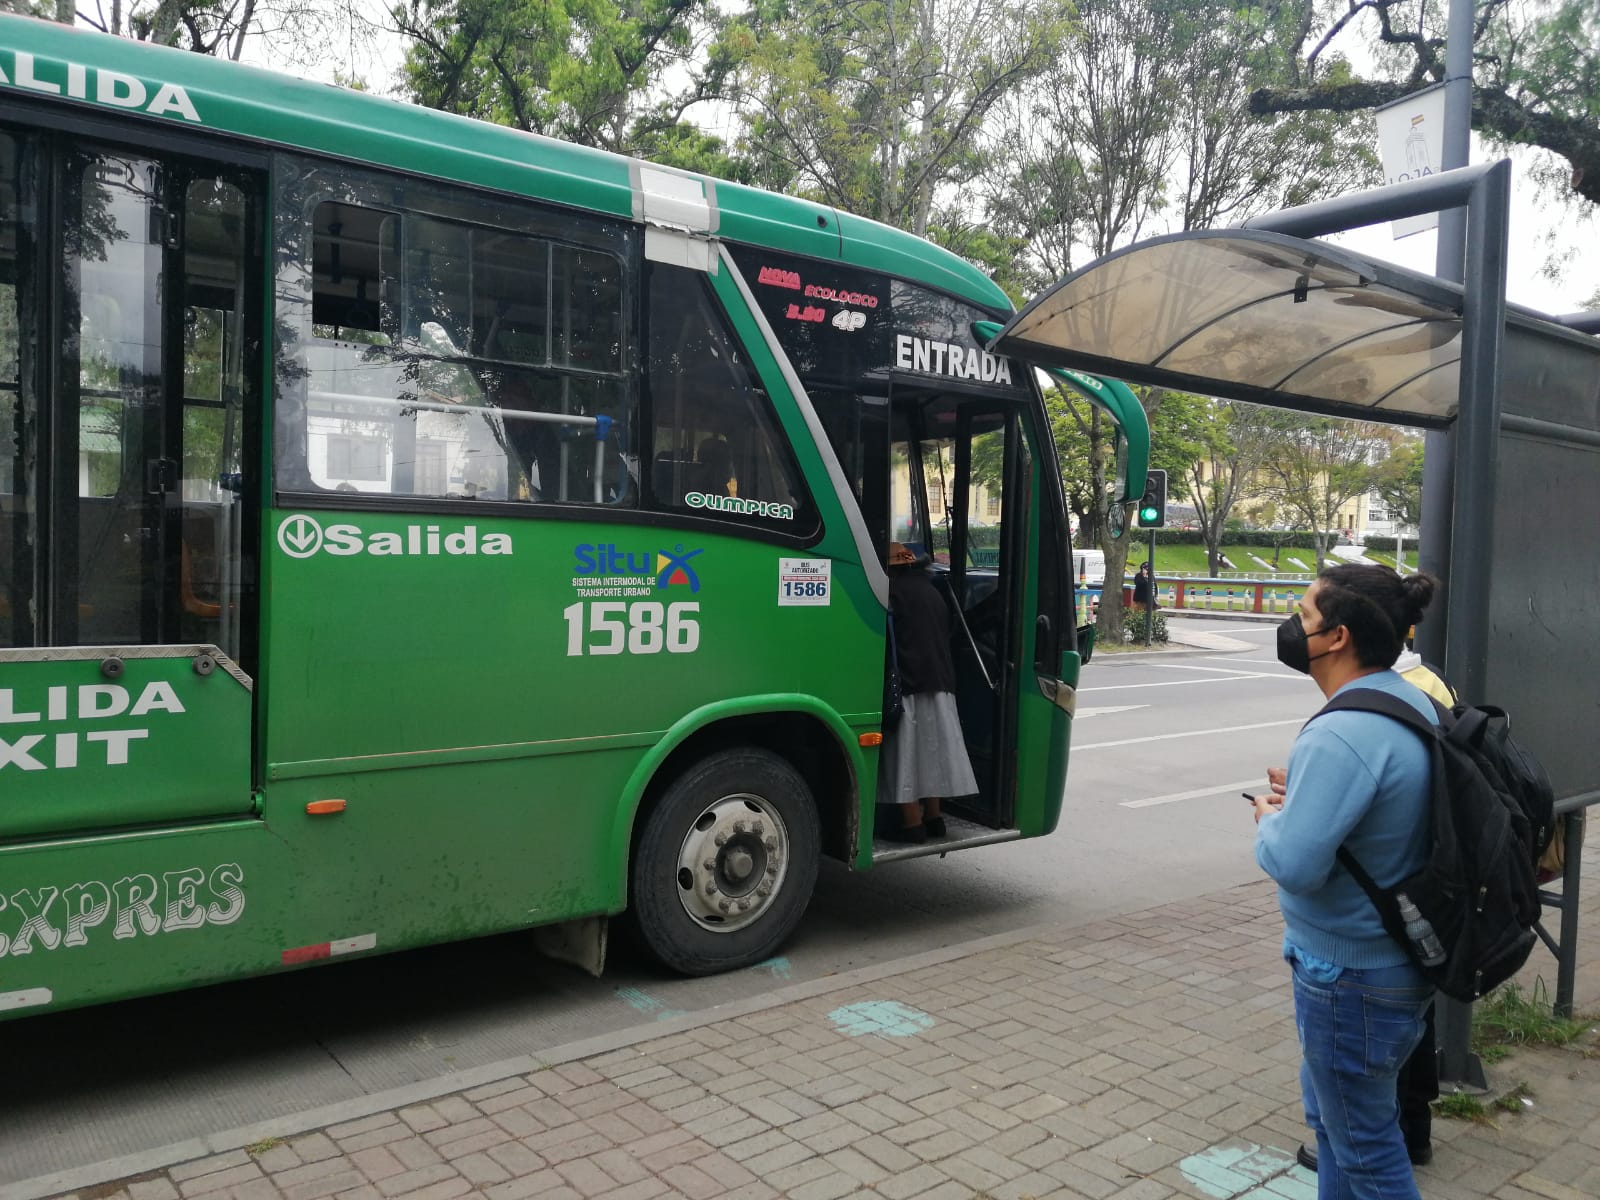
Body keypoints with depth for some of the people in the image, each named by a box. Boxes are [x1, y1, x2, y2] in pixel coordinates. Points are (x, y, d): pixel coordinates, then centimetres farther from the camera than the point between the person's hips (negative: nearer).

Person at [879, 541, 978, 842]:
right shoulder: (931, 590, 19)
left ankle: (912, 823, -3)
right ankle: (933, 817, 21)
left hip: (908, 685, -9)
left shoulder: (894, 589, -8)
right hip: (940, 683, 9)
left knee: (906, 754, -4)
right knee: (932, 751, 14)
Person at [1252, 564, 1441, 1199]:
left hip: (1352, 979, -10)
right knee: (1331, 1113, 27)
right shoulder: (1413, 702, 2)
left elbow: (1294, 862, -33)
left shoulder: (1342, 735, -30)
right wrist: (1303, 793, 3)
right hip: (1399, 957, 10)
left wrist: (1269, 818, -12)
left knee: (1364, 1148, 9)